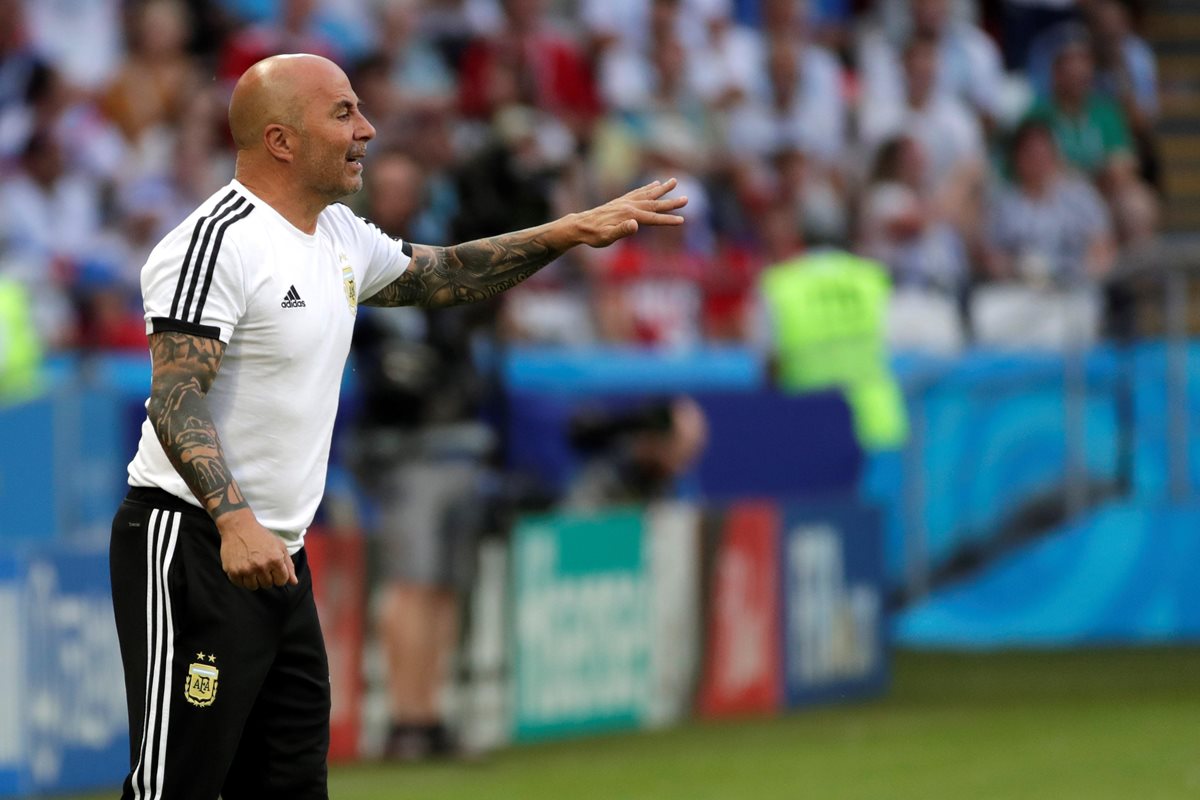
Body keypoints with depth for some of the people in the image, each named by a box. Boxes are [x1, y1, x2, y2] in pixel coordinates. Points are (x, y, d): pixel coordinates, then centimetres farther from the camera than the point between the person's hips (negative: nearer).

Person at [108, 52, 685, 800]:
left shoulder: (340, 236, 14)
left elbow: (443, 275, 30)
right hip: (193, 543, -10)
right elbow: (174, 400, -23)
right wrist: (233, 521, -36)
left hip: (280, 560, 10)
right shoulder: (218, 241, -16)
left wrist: (572, 232, 20)